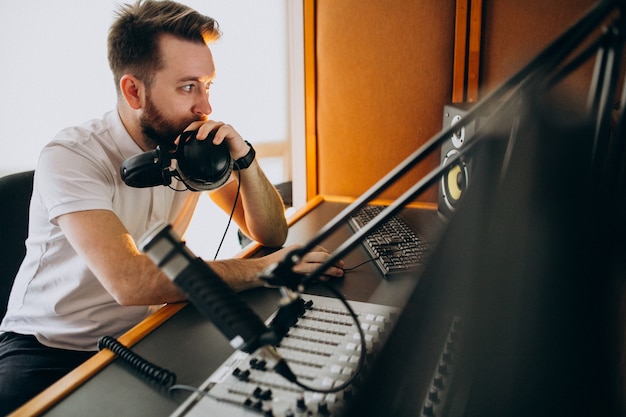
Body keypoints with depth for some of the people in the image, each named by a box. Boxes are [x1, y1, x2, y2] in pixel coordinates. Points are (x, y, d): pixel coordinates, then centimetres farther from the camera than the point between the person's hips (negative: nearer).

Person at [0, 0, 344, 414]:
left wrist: (245, 160, -20)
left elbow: (271, 234, -2)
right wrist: (260, 269, -28)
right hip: (49, 349, -4)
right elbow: (129, 281, -34)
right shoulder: (71, 158, -21)